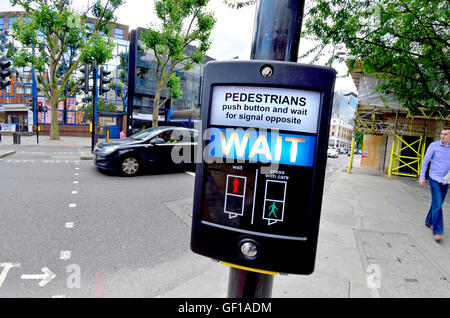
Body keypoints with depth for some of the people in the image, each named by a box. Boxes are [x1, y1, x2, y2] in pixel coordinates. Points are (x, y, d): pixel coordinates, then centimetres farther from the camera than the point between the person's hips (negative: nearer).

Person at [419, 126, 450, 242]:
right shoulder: (434, 145, -4)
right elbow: (425, 161, -1)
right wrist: (422, 177, -6)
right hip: (435, 179, -4)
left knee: (437, 204, 14)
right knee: (437, 204, -10)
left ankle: (429, 222, 34)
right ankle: (437, 232, -6)